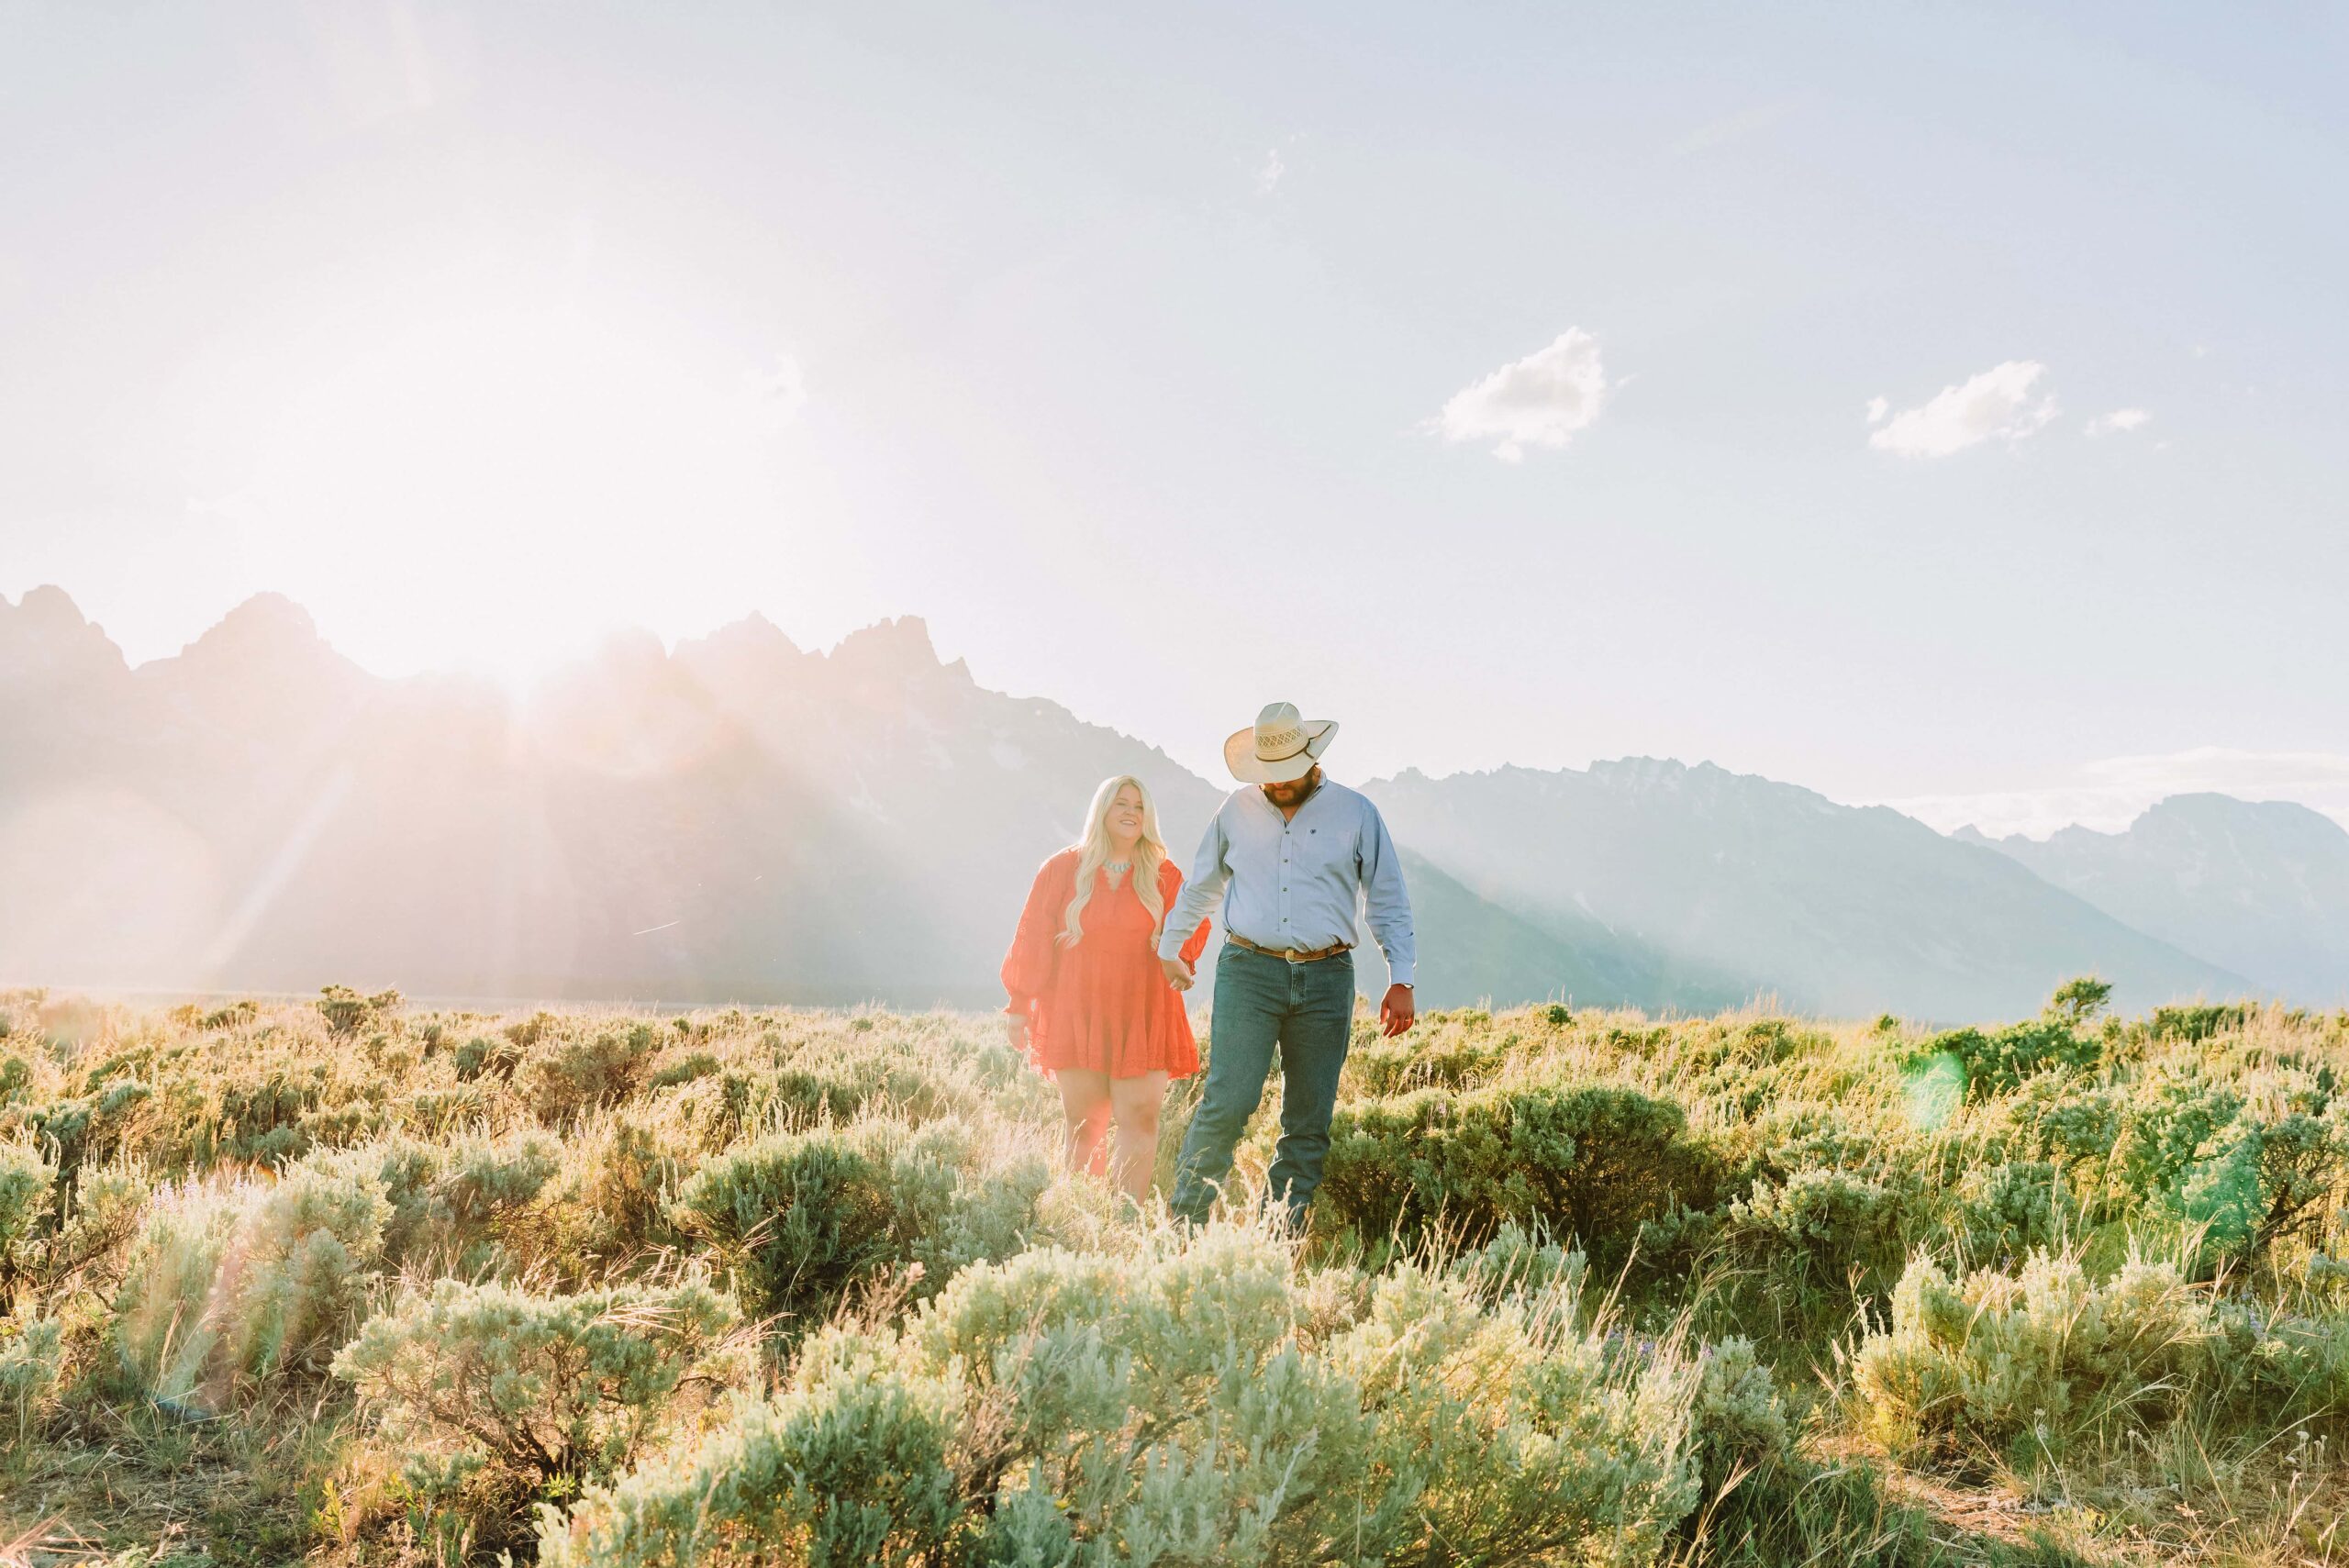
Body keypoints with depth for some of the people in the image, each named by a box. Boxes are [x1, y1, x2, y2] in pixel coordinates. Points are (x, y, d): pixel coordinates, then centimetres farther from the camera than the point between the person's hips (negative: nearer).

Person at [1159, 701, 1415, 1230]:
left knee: (1309, 1121, 3)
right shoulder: (1237, 811, 10)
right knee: (1229, 1099, -14)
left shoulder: (1356, 814, 5)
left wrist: (1401, 981, 1)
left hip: (1325, 979, 1)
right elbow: (1201, 885, 24)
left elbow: (1389, 902, 8)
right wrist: (1170, 946, 32)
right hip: (1248, 972, -1)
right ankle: (1183, 1222, -5)